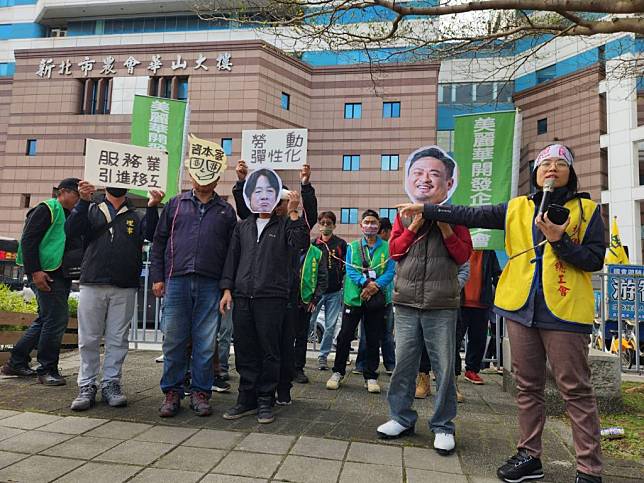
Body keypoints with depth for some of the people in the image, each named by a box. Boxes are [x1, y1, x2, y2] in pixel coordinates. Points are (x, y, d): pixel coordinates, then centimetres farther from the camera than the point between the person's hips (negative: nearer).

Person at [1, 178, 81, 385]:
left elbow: (74, 245, 27)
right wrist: (35, 271, -20)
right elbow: (28, 240, -13)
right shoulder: (46, 209, -6)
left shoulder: (71, 216, 20)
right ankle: (47, 370, 3)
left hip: (60, 275, 10)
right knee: (56, 319, -9)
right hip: (46, 274, -9)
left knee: (46, 320, 15)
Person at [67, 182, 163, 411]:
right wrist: (83, 201, -17)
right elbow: (71, 228, -3)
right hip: (92, 284, 0)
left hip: (125, 288, 1)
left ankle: (111, 383, 14)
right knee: (88, 339, 3)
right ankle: (87, 386, 13)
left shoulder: (135, 216, 15)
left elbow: (150, 234, -3)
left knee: (118, 339, 4)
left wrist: (152, 208, -18)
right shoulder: (91, 210, 14)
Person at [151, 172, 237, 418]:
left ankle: (200, 392, 17)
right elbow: (159, 242, 11)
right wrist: (157, 277, 3)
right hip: (176, 281, 0)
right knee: (174, 340, 4)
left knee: (206, 343, 4)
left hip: (210, 286, 0)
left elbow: (232, 250, 9)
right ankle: (172, 392, 17)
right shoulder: (175, 204, 13)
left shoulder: (226, 211, 12)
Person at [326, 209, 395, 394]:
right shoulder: (352, 246, 8)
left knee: (373, 339, 8)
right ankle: (338, 372, 18)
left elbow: (390, 272, -2)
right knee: (345, 336, 3)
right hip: (354, 296, 0)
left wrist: (376, 285, -20)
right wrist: (365, 283, -20)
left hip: (378, 299, 0)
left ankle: (371, 376, 20)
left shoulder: (387, 248, 6)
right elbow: (350, 270, -3)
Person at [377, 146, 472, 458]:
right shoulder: (405, 214, 8)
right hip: (406, 303, 3)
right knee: (403, 364, 10)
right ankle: (402, 418, 26)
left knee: (444, 368, 5)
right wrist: (414, 227, -10)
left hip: (441, 305, -2)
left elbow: (464, 255, -4)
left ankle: (443, 426, 21)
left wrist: (445, 227, -16)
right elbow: (394, 251, 2)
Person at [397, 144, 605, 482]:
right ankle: (529, 456, 26)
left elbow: (595, 259, 0)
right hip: (521, 309, 3)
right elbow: (470, 215, 8)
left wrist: (559, 240, -15)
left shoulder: (587, 210, 4)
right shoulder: (516, 208, 10)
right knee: (528, 386, 12)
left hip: (564, 312, -3)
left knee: (575, 390, 1)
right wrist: (426, 210, 5)